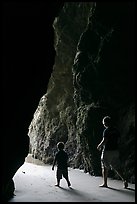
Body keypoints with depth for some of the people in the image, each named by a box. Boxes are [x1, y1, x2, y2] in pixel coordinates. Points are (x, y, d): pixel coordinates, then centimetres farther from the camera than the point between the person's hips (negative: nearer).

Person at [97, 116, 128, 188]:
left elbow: (104, 141, -18)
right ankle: (124, 180, -4)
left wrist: (99, 146, -1)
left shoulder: (106, 131, -14)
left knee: (105, 167, 8)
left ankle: (105, 183, 15)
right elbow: (118, 140, 13)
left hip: (107, 151, -6)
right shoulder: (116, 130, 8)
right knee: (117, 167, 10)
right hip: (115, 150, 6)